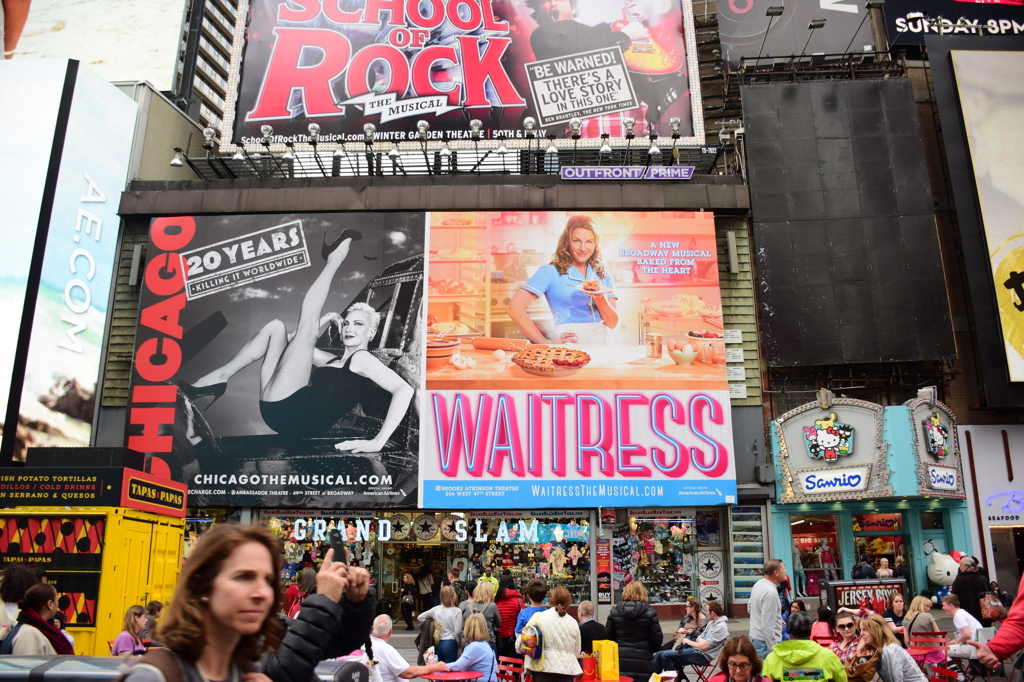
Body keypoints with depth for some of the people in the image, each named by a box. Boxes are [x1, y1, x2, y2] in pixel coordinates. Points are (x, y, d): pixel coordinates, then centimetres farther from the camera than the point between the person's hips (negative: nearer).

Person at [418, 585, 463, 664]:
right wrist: (458, 643, 3)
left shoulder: (436, 609, -1)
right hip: (450, 644, -4)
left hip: (437, 644, 4)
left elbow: (420, 617, 7)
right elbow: (457, 631, -14)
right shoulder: (457, 611, -13)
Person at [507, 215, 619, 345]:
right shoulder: (551, 272, 2)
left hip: (602, 346, 4)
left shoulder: (603, 276, 15)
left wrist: (600, 299, -9)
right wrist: (546, 343, -7)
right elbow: (515, 307, -7)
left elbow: (612, 323, 10)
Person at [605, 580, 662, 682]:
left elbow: (608, 636, 2)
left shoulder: (614, 611, -1)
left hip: (620, 662, 2)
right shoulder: (649, 612, -7)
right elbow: (657, 639, -4)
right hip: (643, 662, -2)